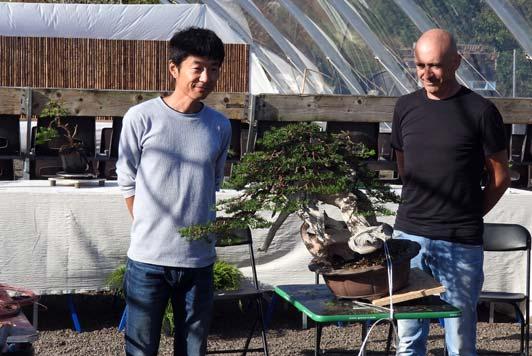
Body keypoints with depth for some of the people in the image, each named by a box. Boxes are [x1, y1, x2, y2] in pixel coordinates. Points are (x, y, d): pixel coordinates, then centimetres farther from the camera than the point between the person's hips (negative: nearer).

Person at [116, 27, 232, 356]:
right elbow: (128, 182, 1)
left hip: (199, 260, 3)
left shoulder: (221, 126, 4)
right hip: (148, 259, -3)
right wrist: (150, 231, 3)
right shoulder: (141, 118, -8)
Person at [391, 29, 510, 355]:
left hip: (461, 243, -4)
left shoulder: (480, 111, -4)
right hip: (409, 235, 4)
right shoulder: (406, 107, 8)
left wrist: (467, 217, 6)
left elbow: (500, 178, 3)